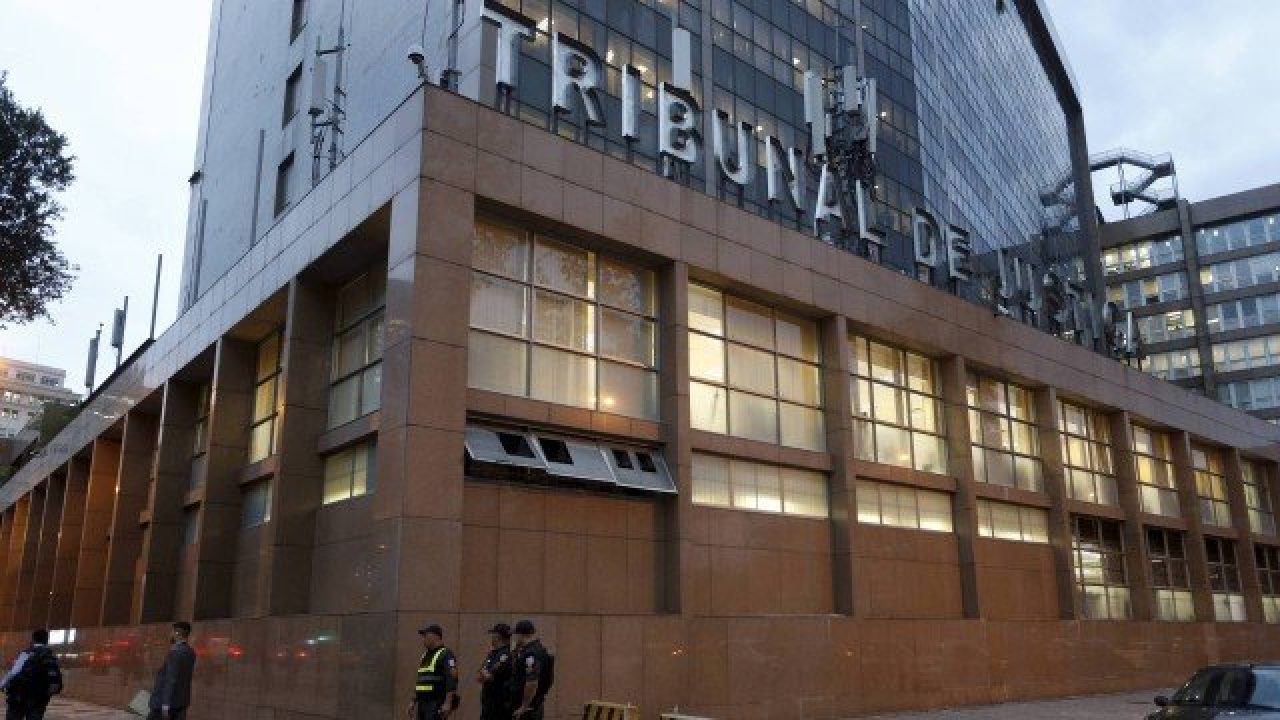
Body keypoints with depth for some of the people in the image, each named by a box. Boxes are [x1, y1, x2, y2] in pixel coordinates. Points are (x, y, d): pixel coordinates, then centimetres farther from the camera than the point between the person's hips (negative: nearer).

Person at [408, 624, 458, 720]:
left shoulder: (446, 655, -10)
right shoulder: (425, 656, 18)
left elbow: (452, 679, -18)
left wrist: (448, 703, -26)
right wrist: (414, 701, 20)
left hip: (437, 704, -9)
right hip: (423, 703, 9)